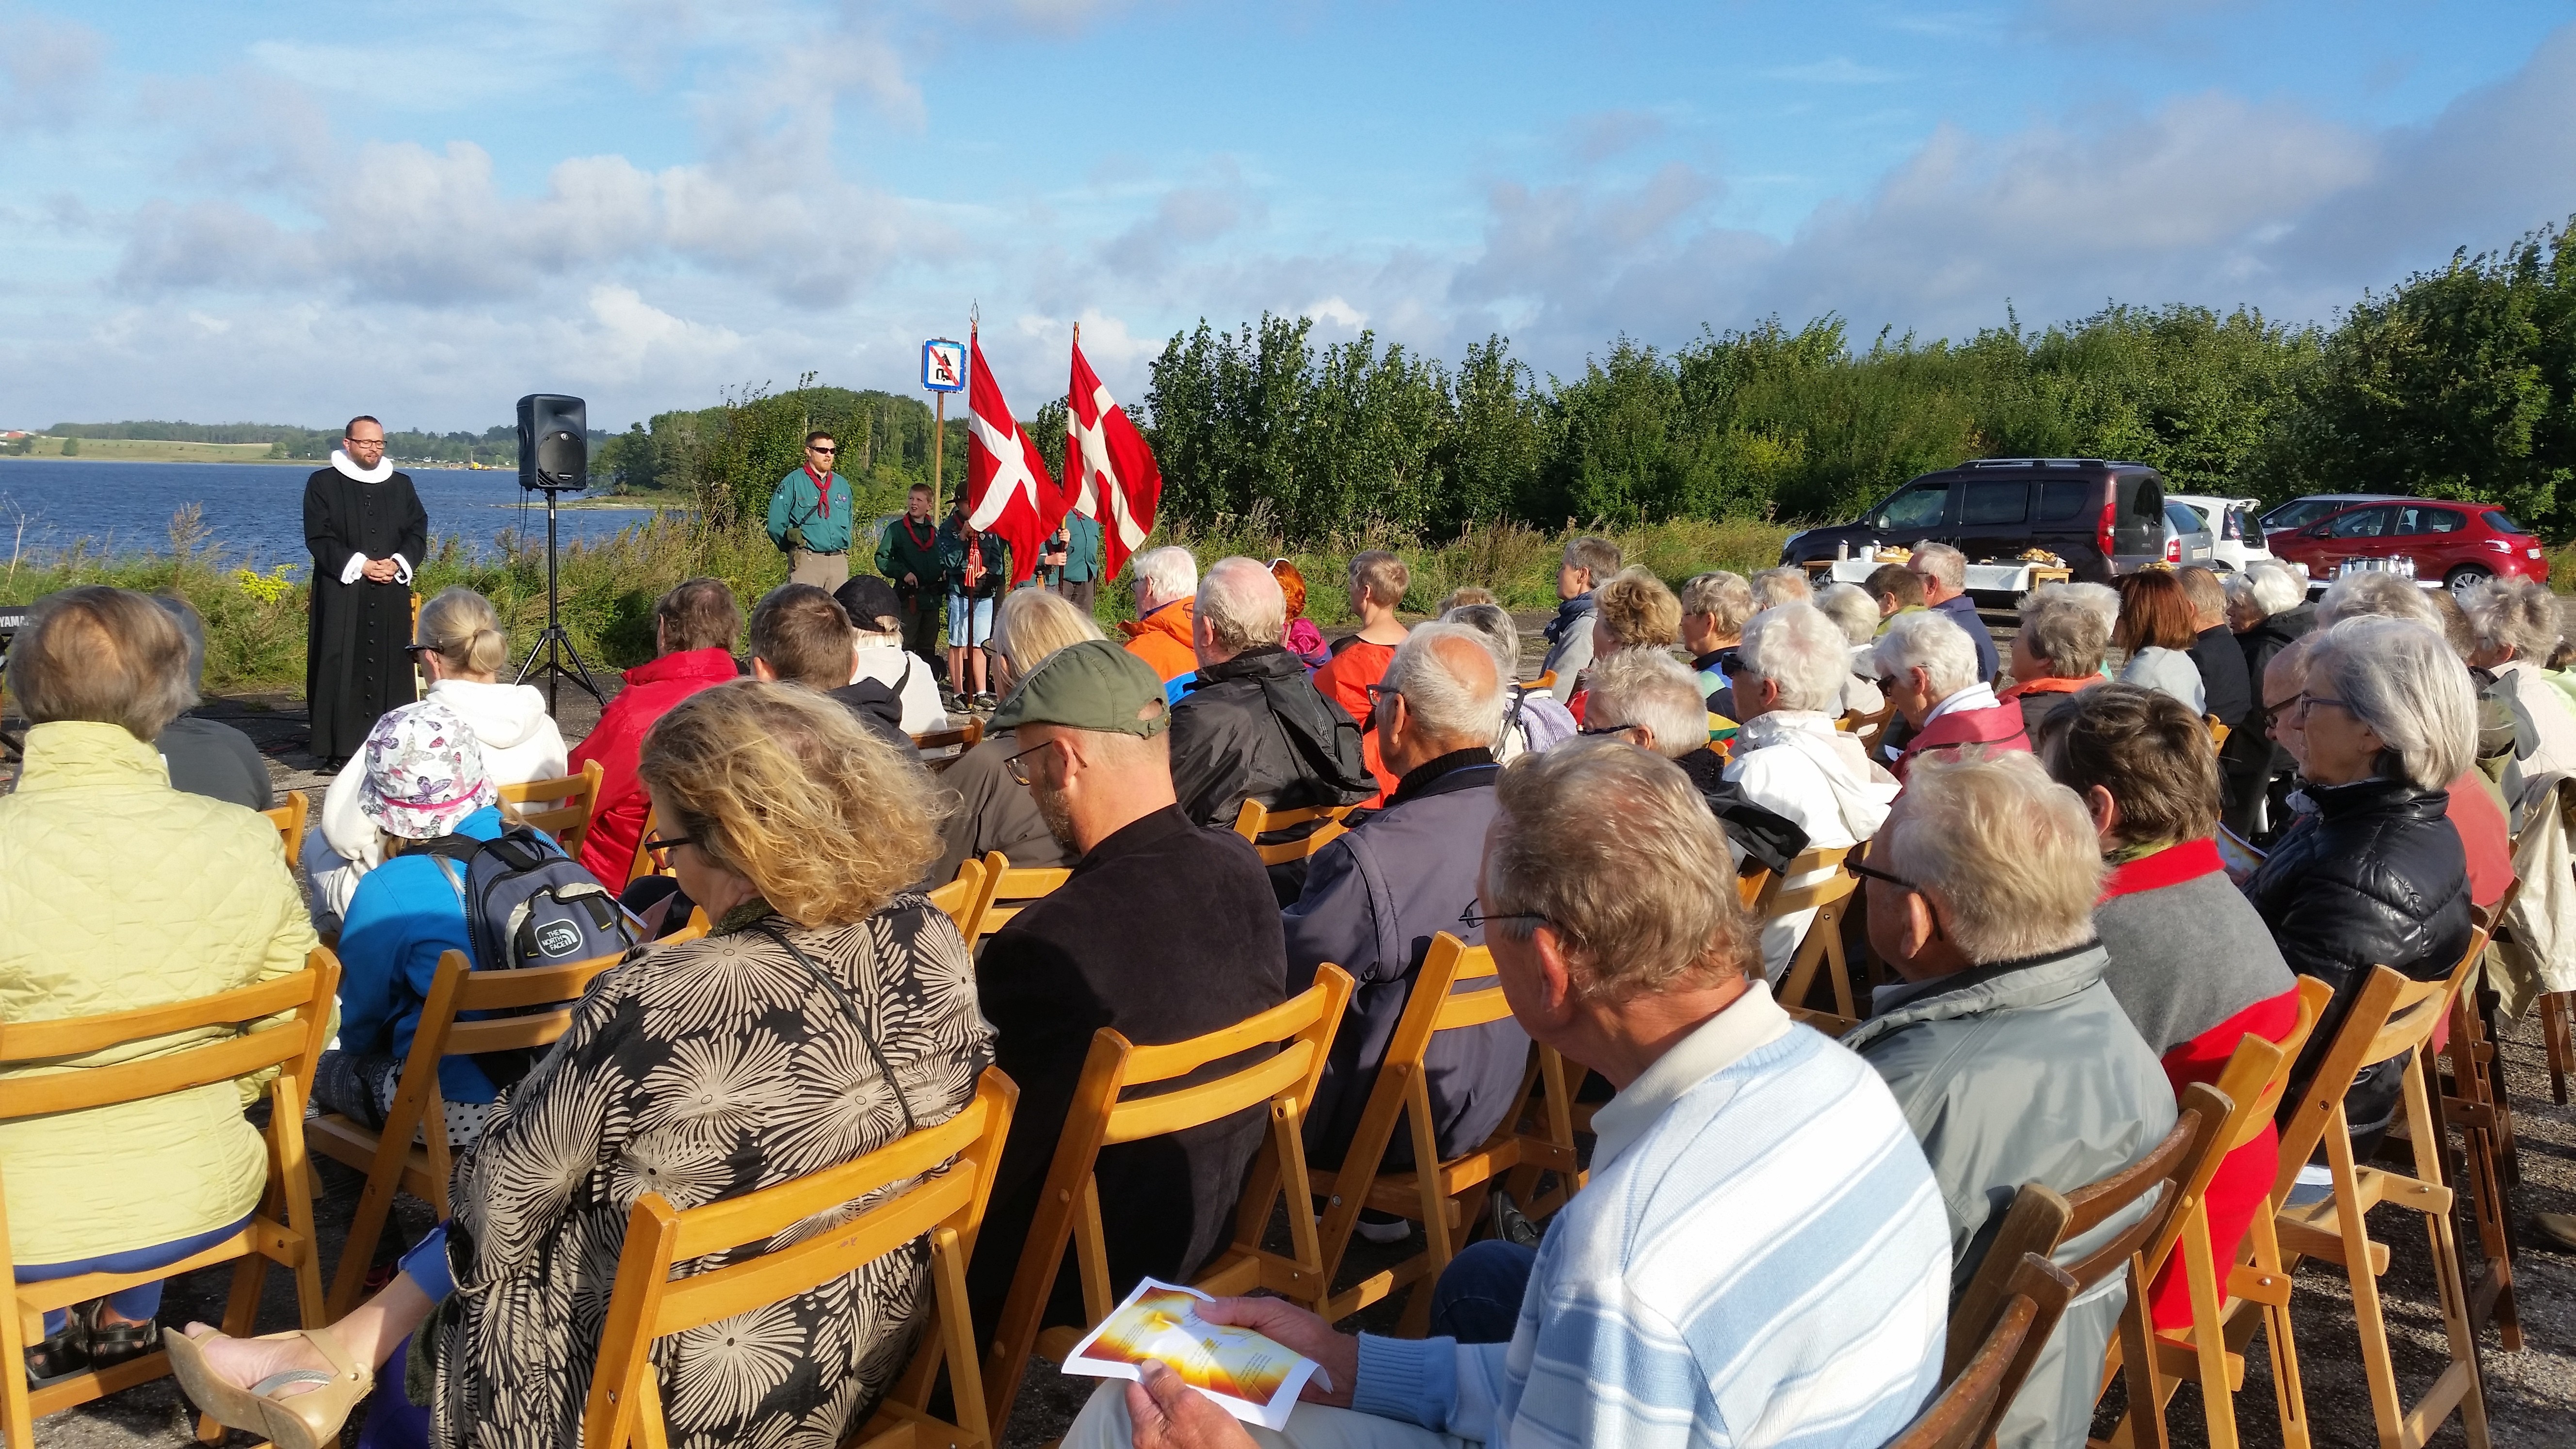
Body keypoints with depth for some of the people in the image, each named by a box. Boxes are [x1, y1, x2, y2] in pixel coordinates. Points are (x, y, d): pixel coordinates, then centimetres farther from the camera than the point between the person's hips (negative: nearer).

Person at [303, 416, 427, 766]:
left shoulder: (401, 484, 14)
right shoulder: (323, 483, 3)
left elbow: (419, 531, 10)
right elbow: (318, 537, -4)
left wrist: (398, 563, -8)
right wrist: (360, 565, -14)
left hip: (392, 593, 3)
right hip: (341, 594, -3)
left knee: (390, 665, 2)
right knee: (343, 668, -5)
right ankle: (339, 748, -3)